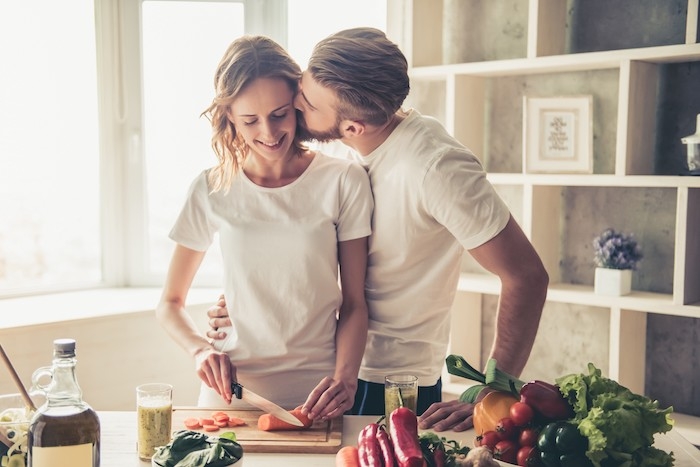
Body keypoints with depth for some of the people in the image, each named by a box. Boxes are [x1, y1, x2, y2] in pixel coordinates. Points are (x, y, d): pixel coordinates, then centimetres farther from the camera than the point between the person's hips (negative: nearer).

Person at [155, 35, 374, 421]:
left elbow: (353, 303, 2)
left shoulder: (343, 182, -1)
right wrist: (201, 348, -9)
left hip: (315, 395, -1)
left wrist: (345, 377, -14)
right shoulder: (212, 190, 2)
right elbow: (170, 304, 11)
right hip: (230, 392, 1)